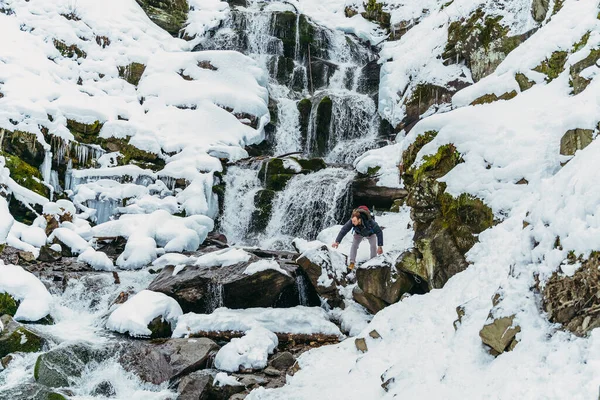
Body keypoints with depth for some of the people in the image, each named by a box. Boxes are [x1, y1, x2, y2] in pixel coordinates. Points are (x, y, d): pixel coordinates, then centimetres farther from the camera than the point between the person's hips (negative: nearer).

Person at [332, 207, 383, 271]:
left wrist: (380, 246, -36)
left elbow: (379, 232, -37)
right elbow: (344, 230, -34)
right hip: (359, 233, 2)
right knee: (354, 245, -14)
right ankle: (352, 263, -5)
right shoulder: (351, 222, -40)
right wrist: (337, 241, -44)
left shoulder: (370, 222, -46)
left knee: (373, 246, -15)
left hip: (370, 233, -2)